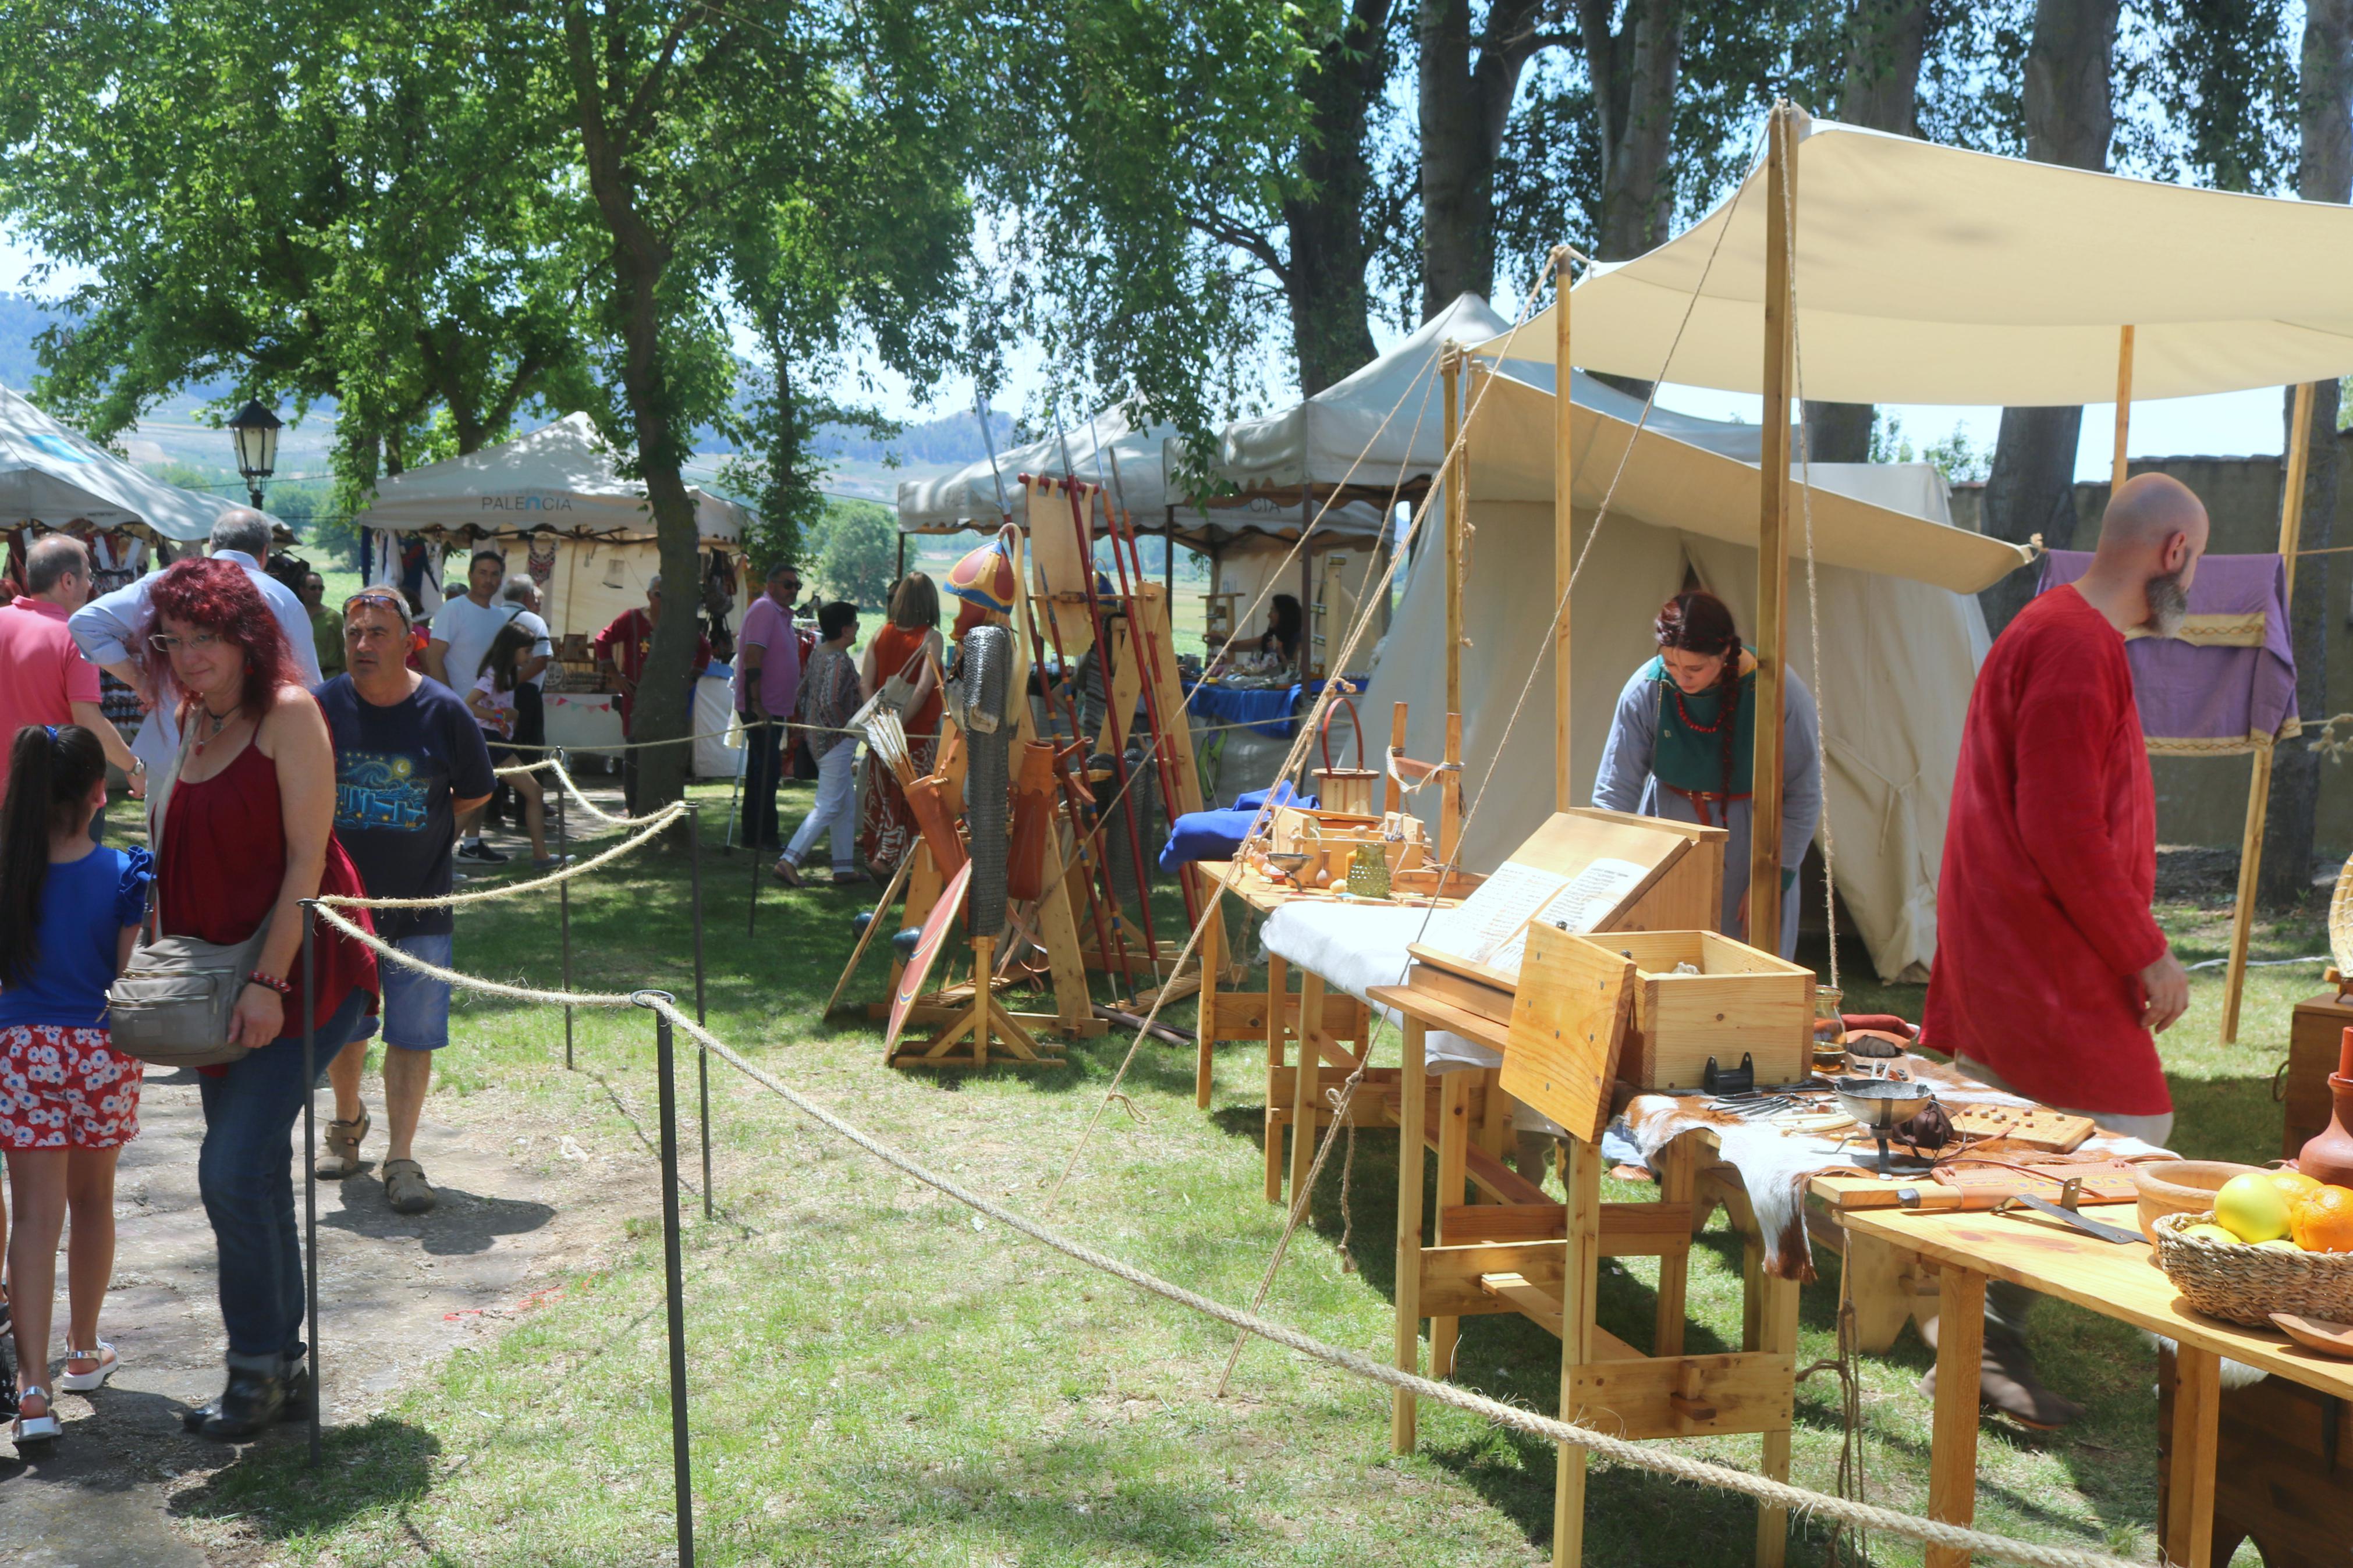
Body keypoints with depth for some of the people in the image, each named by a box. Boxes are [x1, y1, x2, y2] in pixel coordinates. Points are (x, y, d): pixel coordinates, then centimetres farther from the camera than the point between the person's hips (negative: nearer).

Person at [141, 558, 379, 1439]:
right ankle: (284, 1365, 23)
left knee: (235, 1172, -11)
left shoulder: (288, 715, -11)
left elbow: (307, 856, -16)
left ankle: (259, 1367, 4)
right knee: (251, 1176, 12)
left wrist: (270, 980, -20)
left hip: (299, 972, -8)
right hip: (220, 979, 8)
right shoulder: (190, 721, 11)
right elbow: (172, 853, 18)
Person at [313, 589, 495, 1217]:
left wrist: (421, 835, 6)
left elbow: (476, 794, 6)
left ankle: (401, 1159, 5)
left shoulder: (443, 711, -7)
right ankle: (348, 1119, 41)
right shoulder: (321, 707, -6)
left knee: (413, 1033, -3)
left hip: (420, 900, -1)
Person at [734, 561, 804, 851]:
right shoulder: (764, 609, -14)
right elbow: (752, 658, -22)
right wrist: (756, 704, -26)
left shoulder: (782, 614, 16)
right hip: (761, 708, -10)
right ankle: (762, 836, -4)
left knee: (763, 770, 13)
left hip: (774, 707, 10)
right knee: (766, 770, -8)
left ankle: (755, 834, 19)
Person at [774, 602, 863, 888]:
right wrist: (846, 727, -15)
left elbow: (802, 690, 15)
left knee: (847, 803, 16)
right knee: (829, 807, -6)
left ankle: (844, 867, 19)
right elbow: (830, 702, -28)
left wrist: (808, 722, 19)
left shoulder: (819, 653, 9)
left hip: (818, 736, 10)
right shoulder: (840, 661, -19)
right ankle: (789, 861, -9)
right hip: (836, 741, -10)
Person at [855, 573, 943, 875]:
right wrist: (901, 724, -17)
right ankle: (886, 857, -3)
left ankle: (871, 845, 31)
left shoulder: (881, 635, 2)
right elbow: (923, 689, -20)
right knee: (910, 796, 2)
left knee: (881, 789, 19)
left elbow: (865, 685, -2)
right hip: (919, 732, -5)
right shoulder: (931, 638, -11)